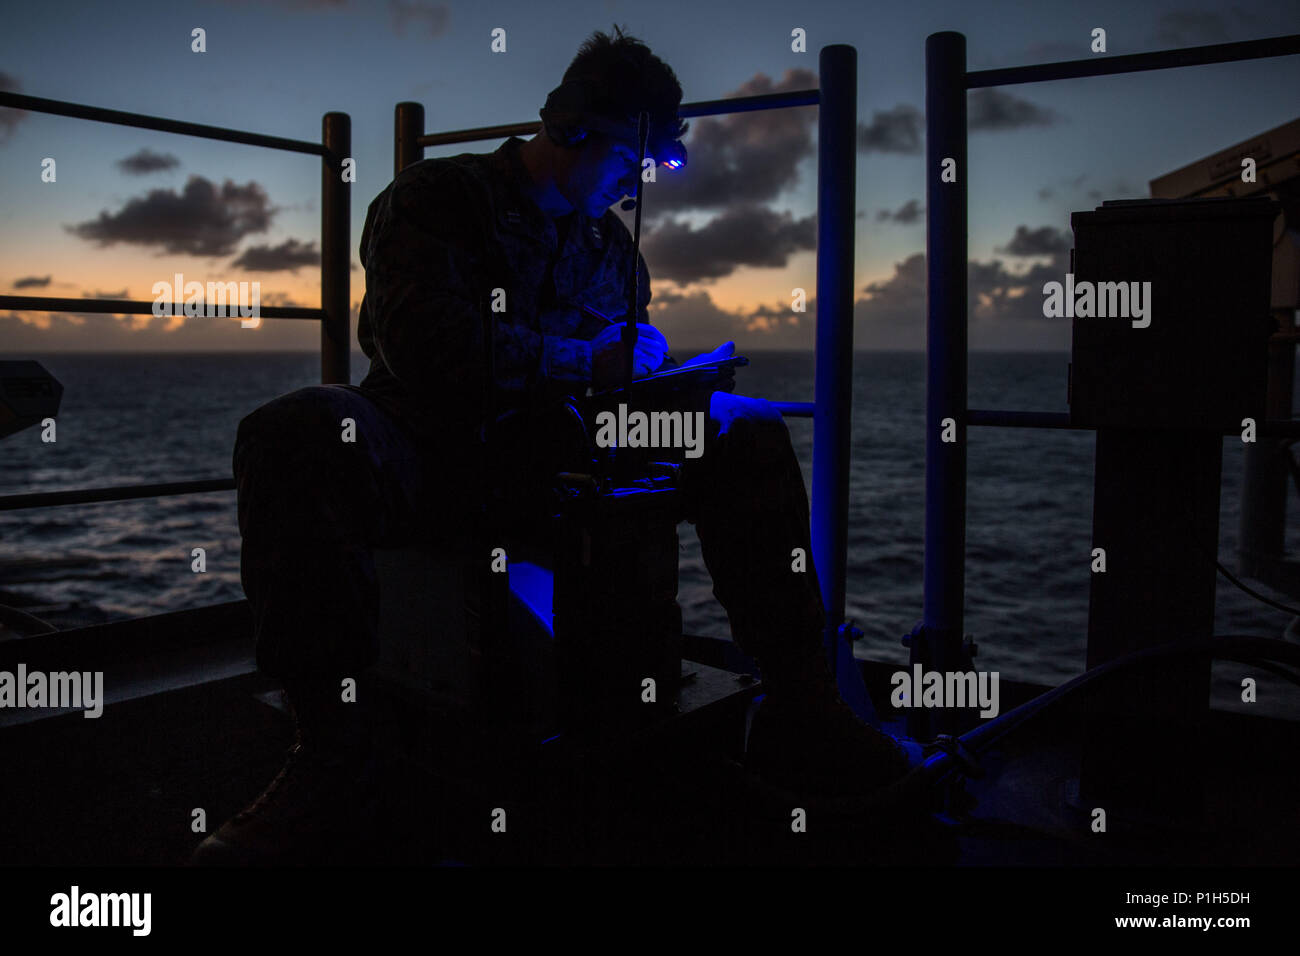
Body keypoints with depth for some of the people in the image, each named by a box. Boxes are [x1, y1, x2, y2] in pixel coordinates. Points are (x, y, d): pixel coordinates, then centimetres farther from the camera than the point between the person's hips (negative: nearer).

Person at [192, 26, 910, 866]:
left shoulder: (612, 245, 17)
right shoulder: (437, 196, -2)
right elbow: (424, 347, -20)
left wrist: (688, 400, -8)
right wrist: (594, 363, -14)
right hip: (430, 455, -4)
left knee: (750, 437, -9)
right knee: (297, 433, -37)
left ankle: (795, 713, -12)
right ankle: (333, 749, -29)